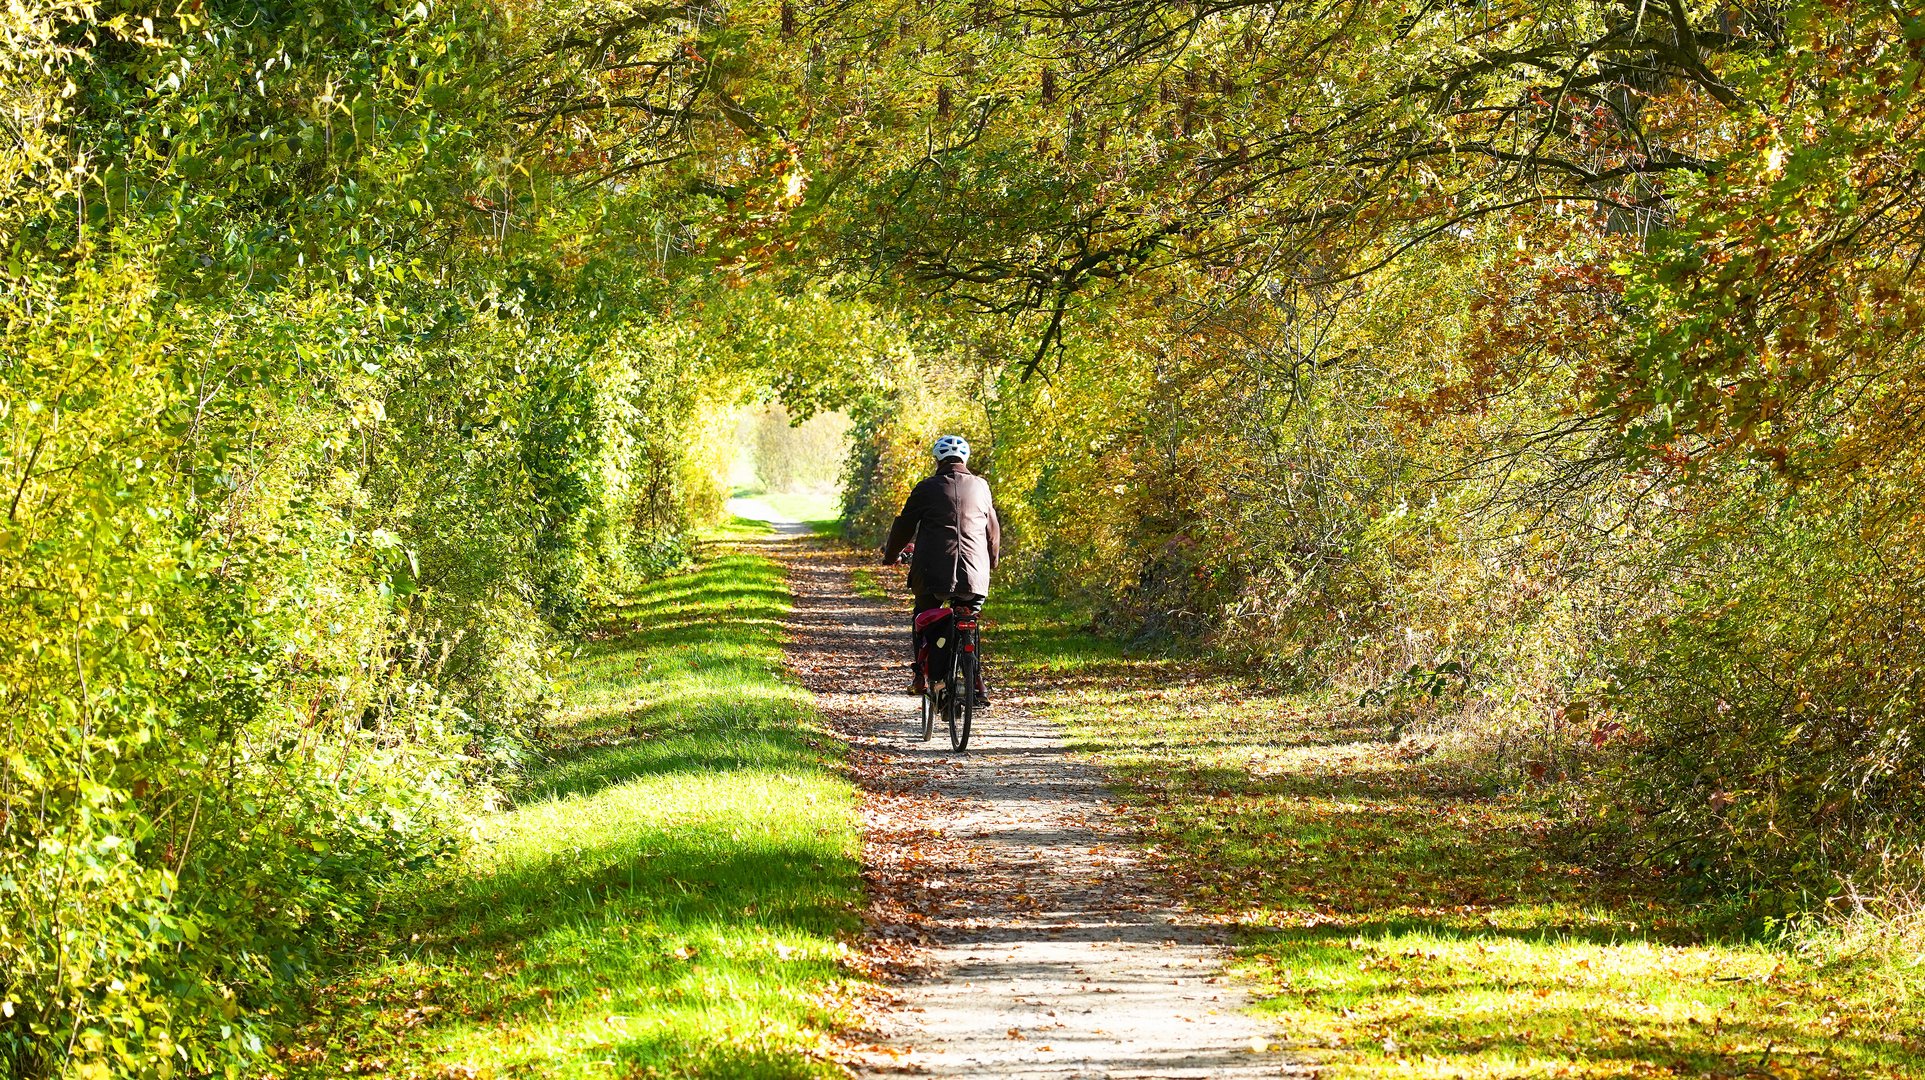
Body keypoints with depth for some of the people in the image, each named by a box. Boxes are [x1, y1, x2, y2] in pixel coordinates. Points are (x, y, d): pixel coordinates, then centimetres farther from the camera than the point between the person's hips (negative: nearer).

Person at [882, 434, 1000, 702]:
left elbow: (904, 526, 7)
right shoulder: (980, 487, 10)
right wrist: (993, 560, 39)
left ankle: (922, 675, 6)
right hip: (974, 576, 2)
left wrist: (890, 555, 25)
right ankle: (977, 684, 2)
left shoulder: (927, 489, 1)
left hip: (933, 572, -2)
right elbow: (993, 530, 21)